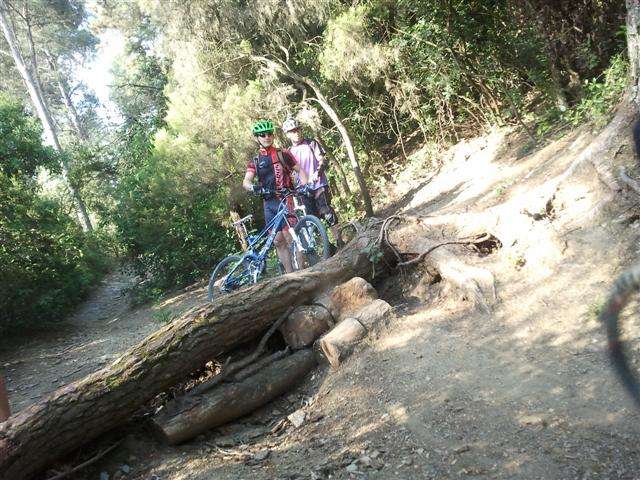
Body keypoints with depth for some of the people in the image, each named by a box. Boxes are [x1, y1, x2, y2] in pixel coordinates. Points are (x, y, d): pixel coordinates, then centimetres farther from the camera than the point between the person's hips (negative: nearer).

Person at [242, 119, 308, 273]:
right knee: (278, 241, 3)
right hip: (269, 203, 4)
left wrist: (305, 187, -11)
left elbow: (299, 171, 7)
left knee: (289, 238, -14)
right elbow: (246, 181, -2)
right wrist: (253, 187, -26)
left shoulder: (282, 154, 5)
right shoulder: (255, 162, 12)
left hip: (286, 198, -4)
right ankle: (290, 274, 8)